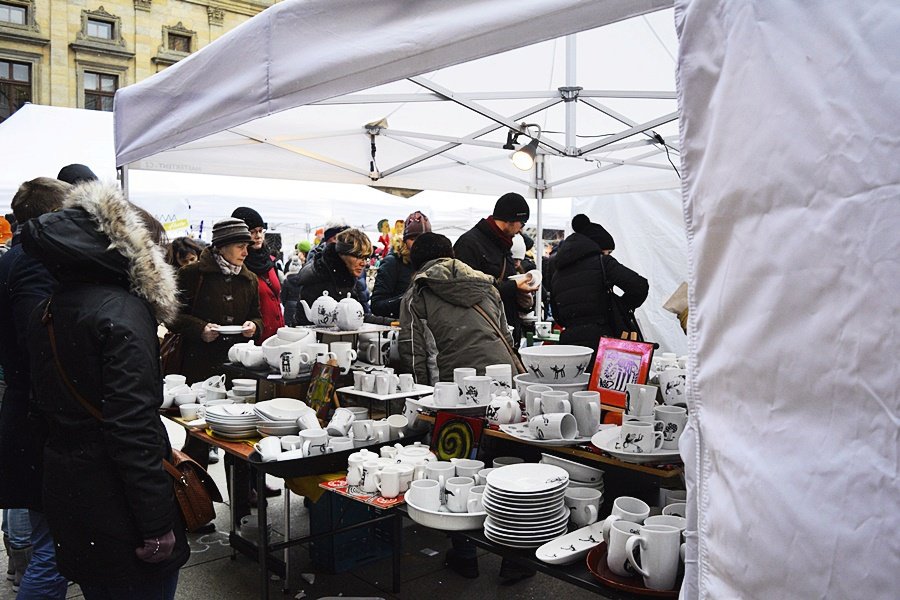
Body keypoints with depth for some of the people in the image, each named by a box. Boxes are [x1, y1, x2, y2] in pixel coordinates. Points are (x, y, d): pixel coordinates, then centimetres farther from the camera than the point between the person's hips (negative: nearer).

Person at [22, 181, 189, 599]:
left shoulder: (46, 312, 9)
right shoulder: (123, 310, -18)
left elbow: (49, 405, 16)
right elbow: (133, 427, -24)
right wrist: (157, 525, -20)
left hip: (63, 488, 9)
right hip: (113, 497, -8)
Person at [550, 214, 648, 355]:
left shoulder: (558, 271, 18)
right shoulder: (601, 261, 0)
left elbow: (556, 316, 22)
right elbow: (640, 286, -9)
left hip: (568, 339, 6)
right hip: (599, 338, -5)